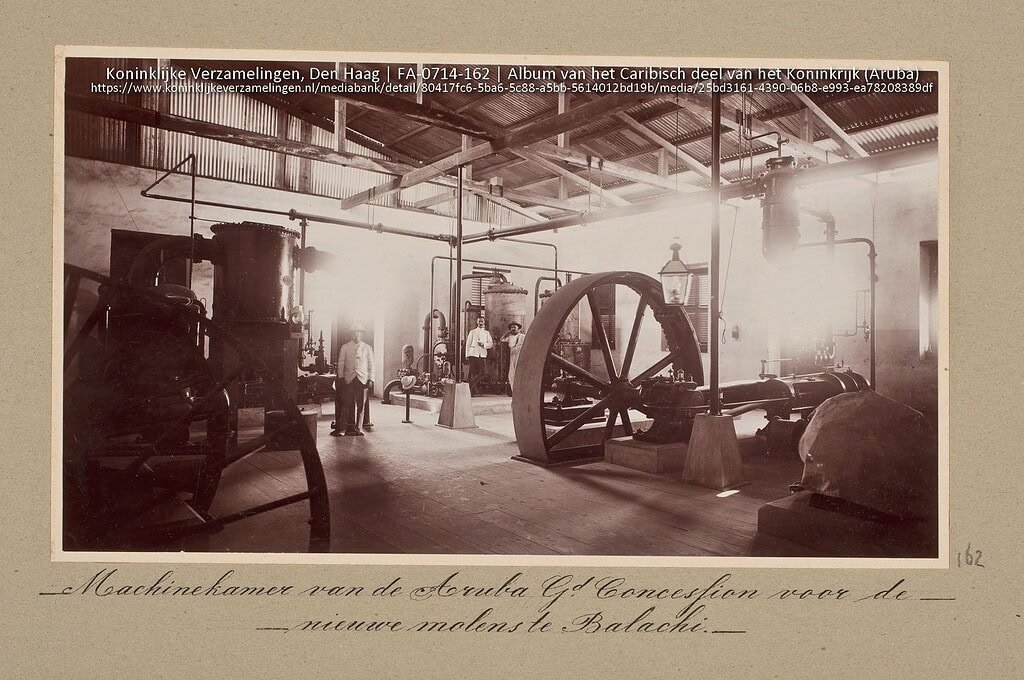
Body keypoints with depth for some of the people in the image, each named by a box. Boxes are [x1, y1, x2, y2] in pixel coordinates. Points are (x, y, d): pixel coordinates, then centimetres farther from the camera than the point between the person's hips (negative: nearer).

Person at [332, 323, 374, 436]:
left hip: (363, 379, 0)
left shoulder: (367, 348, 13)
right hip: (349, 379, 0)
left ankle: (357, 427, 4)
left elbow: (371, 365, 10)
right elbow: (340, 363, 10)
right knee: (348, 404, -5)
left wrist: (370, 379, 2)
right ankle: (350, 428, -1)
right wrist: (341, 377, -1)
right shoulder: (345, 347, 12)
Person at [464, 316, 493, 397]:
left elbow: (491, 343, 9)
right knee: (473, 372, -5)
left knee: (481, 373, -9)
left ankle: (471, 384, 8)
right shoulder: (472, 332, 12)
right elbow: (468, 344, 9)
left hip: (482, 354, 2)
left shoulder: (487, 333, 16)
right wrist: (467, 355, 2)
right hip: (473, 353, -2)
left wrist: (484, 345, -11)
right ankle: (473, 391, -1)